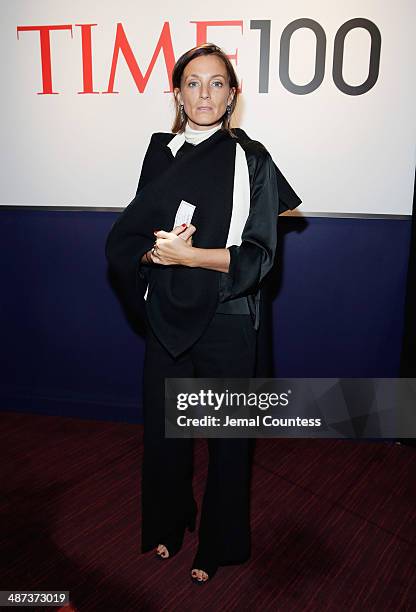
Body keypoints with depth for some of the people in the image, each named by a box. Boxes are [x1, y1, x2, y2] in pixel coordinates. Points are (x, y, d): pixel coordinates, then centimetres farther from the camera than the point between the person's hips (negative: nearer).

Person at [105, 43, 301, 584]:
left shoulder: (251, 159, -4)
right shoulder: (160, 152, 6)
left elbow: (258, 256, -9)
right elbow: (128, 238, 5)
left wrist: (188, 255, -19)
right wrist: (156, 250, -16)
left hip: (226, 320, -3)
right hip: (167, 316, 3)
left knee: (228, 435, 11)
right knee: (163, 427, 15)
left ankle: (219, 543, 36)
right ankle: (167, 524, 42)